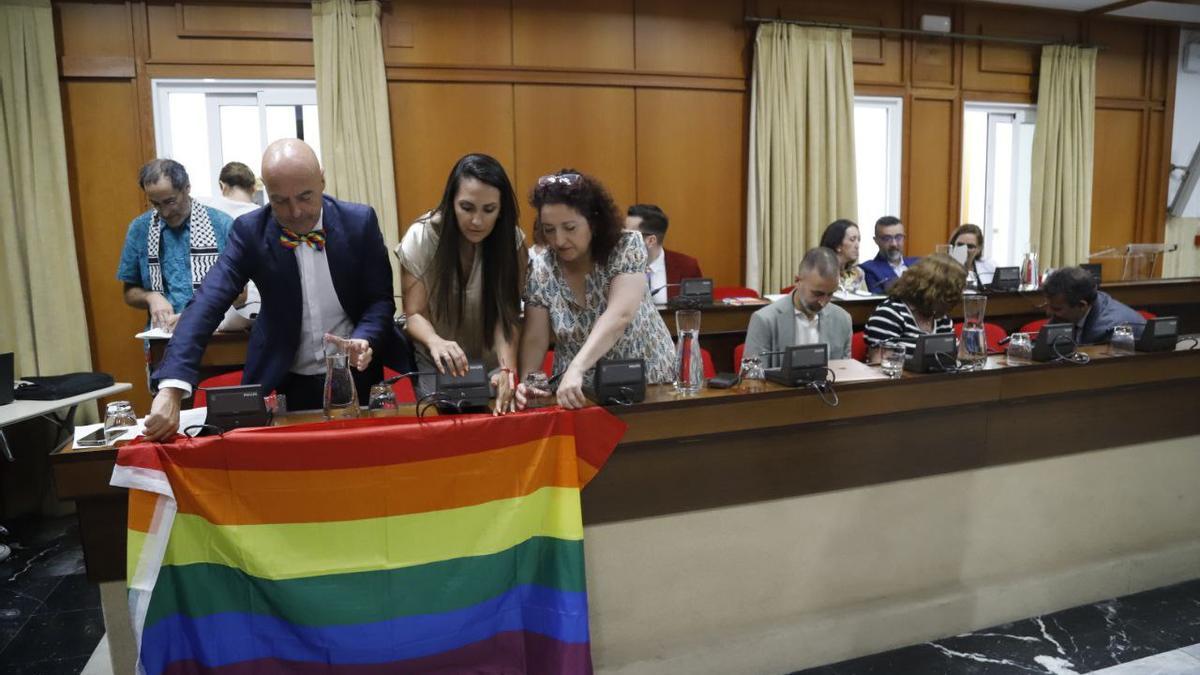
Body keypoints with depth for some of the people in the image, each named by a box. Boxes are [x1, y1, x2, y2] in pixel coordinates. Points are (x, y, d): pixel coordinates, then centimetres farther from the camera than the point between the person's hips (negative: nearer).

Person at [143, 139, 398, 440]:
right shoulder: (250, 232, -10)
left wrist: (364, 339, -25)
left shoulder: (360, 221, -9)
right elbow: (206, 306, -20)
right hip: (286, 384, 0)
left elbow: (381, 299, -3)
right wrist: (171, 389, -33)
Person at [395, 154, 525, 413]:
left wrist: (507, 369, -38)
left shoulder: (512, 240, -17)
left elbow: (507, 315, -20)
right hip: (435, 363, 0)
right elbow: (414, 314, -16)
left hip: (491, 362, 1)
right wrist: (435, 341, -39)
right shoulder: (421, 236, -19)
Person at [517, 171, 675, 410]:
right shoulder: (541, 271, -5)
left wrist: (576, 368, -39)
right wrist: (525, 382, -24)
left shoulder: (626, 247, -14)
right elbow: (534, 340, -5)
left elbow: (619, 316, -27)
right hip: (579, 392, 2)